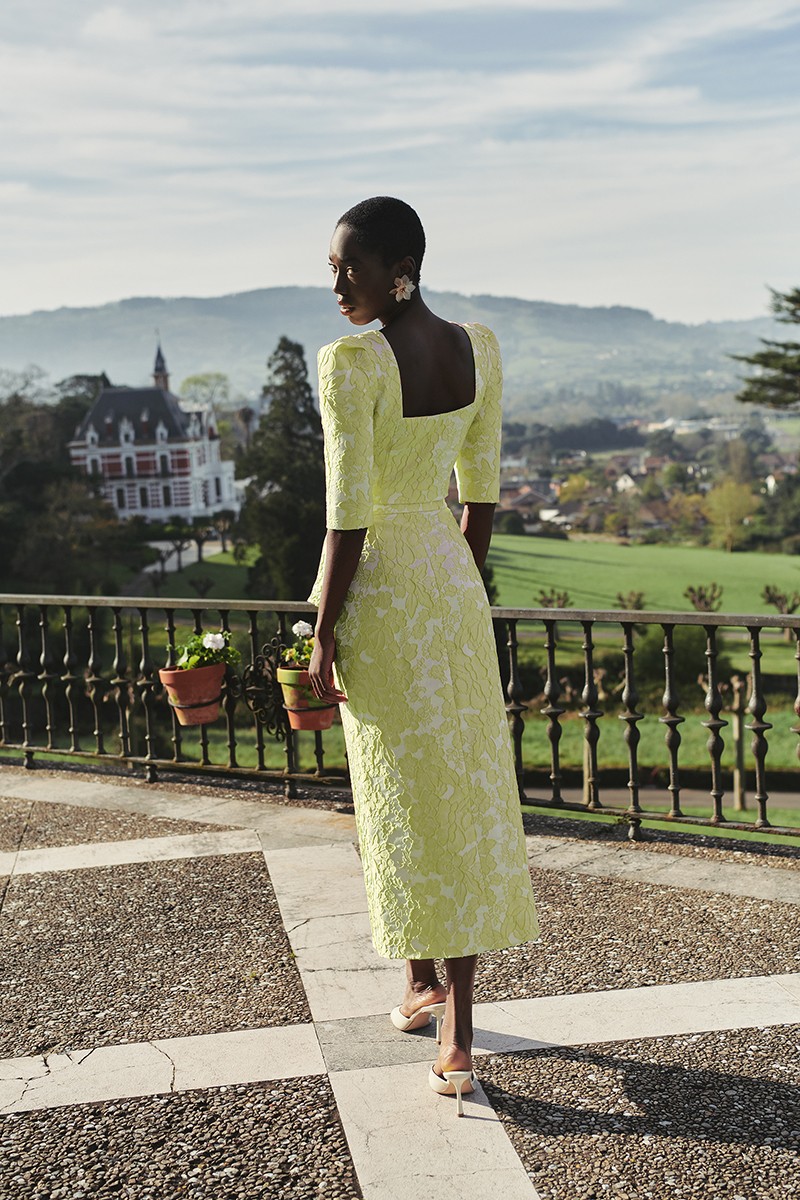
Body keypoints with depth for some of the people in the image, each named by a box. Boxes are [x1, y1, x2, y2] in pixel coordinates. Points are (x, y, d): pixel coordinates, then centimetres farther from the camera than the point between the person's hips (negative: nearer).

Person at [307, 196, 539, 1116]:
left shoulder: (350, 362, -19)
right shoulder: (479, 348, 2)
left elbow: (348, 513, -19)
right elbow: (481, 485, 9)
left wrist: (323, 638, -11)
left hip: (379, 588, -6)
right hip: (451, 576, 6)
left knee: (406, 795, 6)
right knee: (465, 786, 12)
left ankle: (424, 978, 19)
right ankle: (453, 1021, 22)